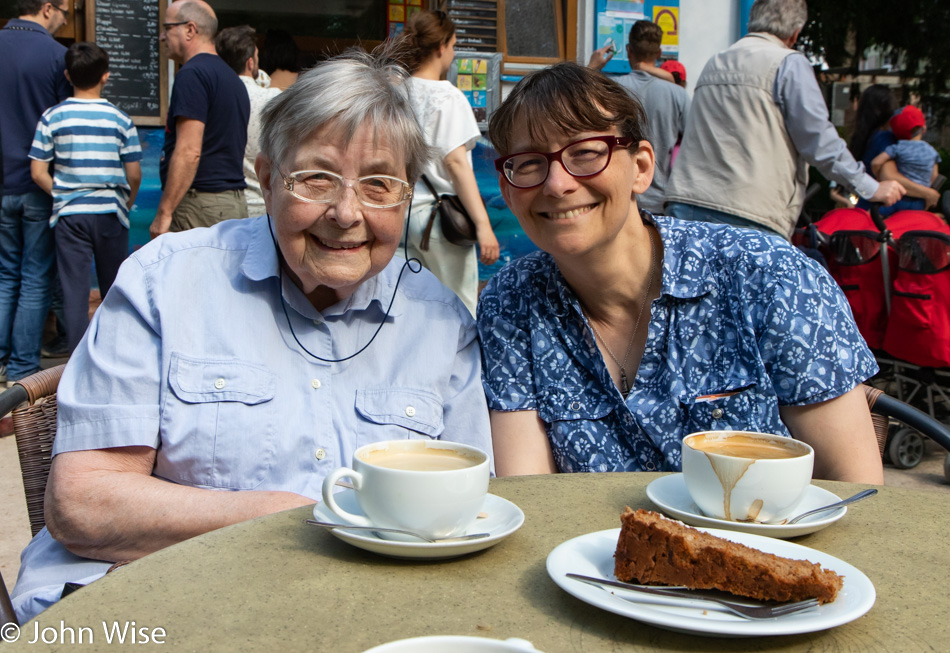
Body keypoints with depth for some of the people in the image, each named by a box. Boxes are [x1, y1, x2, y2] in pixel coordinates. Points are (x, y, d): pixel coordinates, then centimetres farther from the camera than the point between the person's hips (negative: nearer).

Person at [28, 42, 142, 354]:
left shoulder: (52, 117, -1)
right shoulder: (120, 119, -3)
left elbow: (38, 173, -3)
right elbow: (134, 176, -2)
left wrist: (62, 197, 12)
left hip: (69, 214, 0)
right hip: (110, 212, 0)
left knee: (74, 292, 3)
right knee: (114, 292, 11)